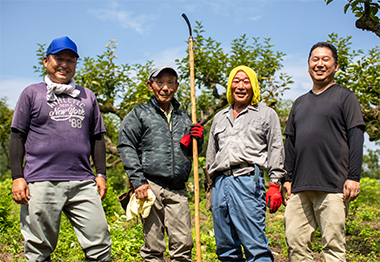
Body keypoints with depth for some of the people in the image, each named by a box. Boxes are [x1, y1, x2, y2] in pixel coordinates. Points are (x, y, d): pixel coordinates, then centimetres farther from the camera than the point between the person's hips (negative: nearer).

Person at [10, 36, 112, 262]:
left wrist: (101, 174, 11)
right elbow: (18, 137, 8)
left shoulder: (87, 96, 20)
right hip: (41, 182, -2)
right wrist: (17, 176, -1)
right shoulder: (32, 93, 13)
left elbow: (97, 138, 20)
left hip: (83, 183, 2)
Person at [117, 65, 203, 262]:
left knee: (183, 244, -3)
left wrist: (197, 140, 5)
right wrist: (138, 181, -12)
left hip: (178, 190, 3)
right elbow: (126, 147, -1)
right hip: (150, 187, -3)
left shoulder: (184, 118, 22)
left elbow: (192, 153, 29)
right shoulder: (139, 114, 11)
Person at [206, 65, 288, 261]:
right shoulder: (219, 117, 23)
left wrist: (274, 184, -4)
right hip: (220, 183, 5)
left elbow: (276, 150, 6)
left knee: (255, 245, -10)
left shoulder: (266, 114, 12)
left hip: (248, 181, -5)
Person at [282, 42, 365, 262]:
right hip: (300, 187, 5)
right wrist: (287, 179, 14)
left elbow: (356, 138, -1)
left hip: (333, 186, -5)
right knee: (295, 243, 1)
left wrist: (353, 177, -10)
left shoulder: (345, 97, 7)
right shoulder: (300, 103, 22)